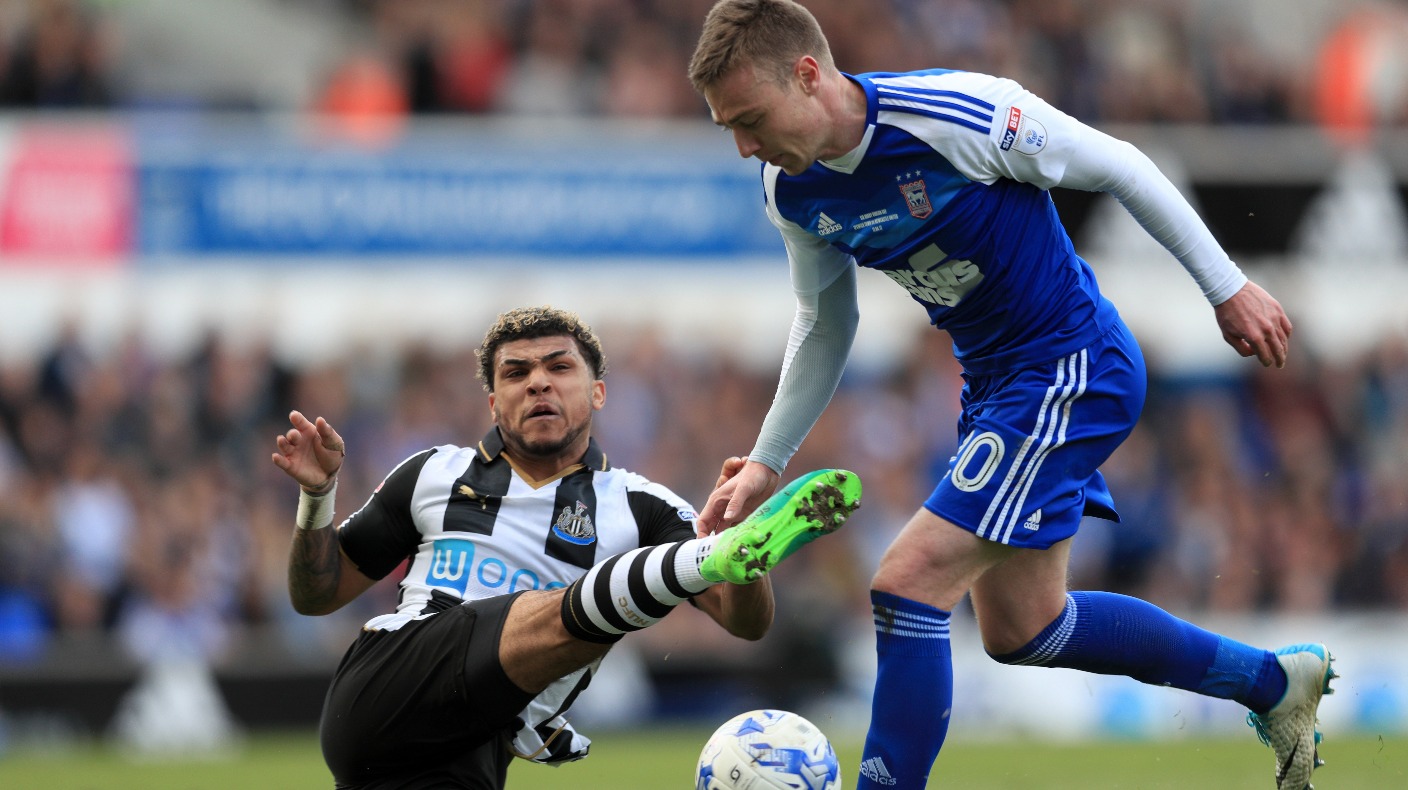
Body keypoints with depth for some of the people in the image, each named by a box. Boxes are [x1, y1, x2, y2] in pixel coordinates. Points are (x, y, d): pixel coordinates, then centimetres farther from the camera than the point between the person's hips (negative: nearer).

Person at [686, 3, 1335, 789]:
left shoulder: (955, 113, -27)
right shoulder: (790, 192, -5)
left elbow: (1116, 166, -14)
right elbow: (825, 326, 13)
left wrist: (1229, 289, -7)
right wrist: (766, 463, 6)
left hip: (1074, 370, -9)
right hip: (994, 386, 9)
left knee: (908, 585, -18)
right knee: (1018, 628, 17)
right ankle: (1274, 681, 33)